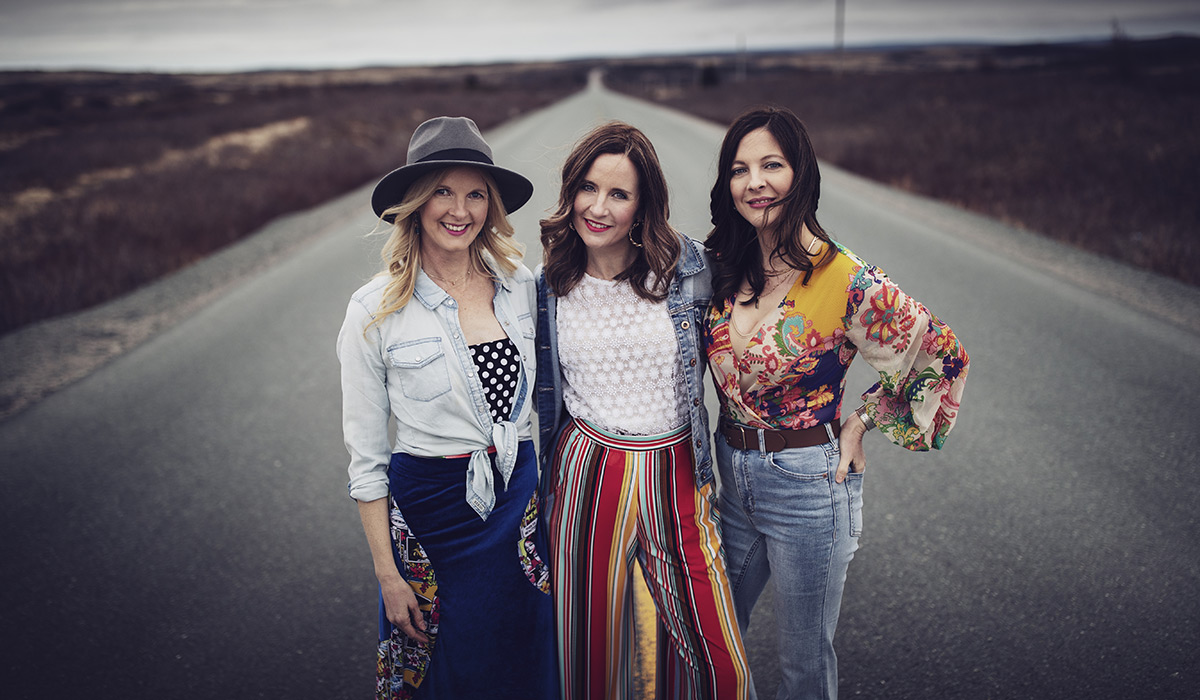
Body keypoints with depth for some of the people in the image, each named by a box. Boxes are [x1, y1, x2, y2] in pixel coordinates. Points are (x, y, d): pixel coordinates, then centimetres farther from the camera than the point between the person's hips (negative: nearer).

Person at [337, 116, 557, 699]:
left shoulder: (521, 287, -2)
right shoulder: (375, 312, -12)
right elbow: (365, 458, -7)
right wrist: (388, 573, -8)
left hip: (521, 503, 4)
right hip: (430, 512, -3)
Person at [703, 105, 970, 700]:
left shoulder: (848, 281, -18)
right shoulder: (724, 270, -2)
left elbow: (943, 356, -8)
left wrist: (862, 421, -7)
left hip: (808, 483, -5)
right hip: (732, 473, 5)